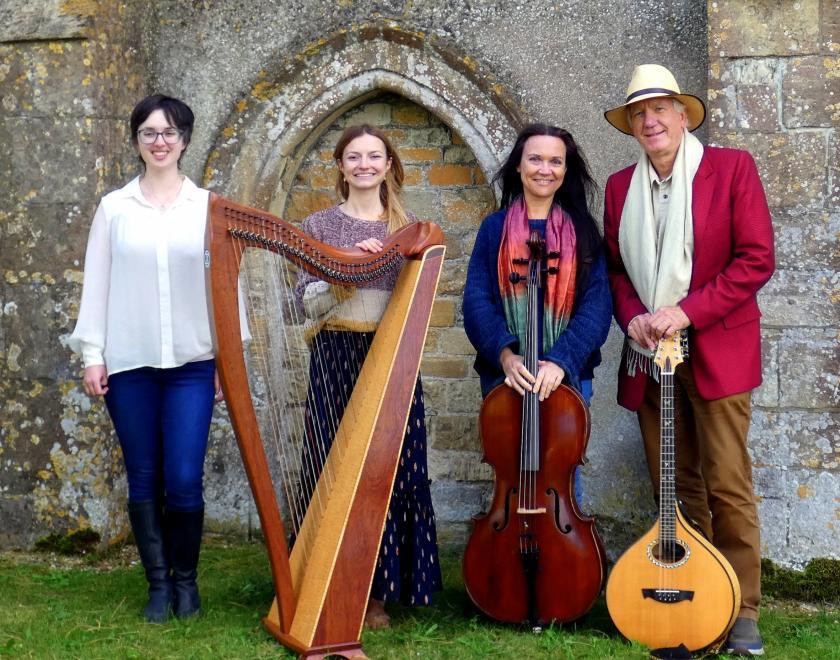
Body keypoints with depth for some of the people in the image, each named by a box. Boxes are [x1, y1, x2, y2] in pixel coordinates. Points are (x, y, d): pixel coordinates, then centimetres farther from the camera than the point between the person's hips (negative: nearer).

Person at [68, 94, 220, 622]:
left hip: (192, 363, -1)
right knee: (144, 479, 5)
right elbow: (97, 282, 6)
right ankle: (158, 582, 19)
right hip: (128, 364, 1)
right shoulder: (114, 207, 6)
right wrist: (92, 354, 0)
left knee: (184, 480, -4)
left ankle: (185, 579, 16)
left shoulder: (209, 207, 4)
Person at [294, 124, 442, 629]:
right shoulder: (320, 226, 6)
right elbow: (308, 304, -1)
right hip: (335, 356, -1)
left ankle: (379, 591, 9)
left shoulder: (408, 228, 10)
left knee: (392, 470, -1)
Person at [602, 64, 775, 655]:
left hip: (716, 350, -4)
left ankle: (742, 613, 4)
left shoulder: (731, 167, -3)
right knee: (675, 487, 8)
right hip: (649, 355, 5)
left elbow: (757, 258, -8)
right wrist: (634, 317, -5)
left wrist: (687, 312, -15)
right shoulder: (620, 186, 12)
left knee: (727, 485, -6)